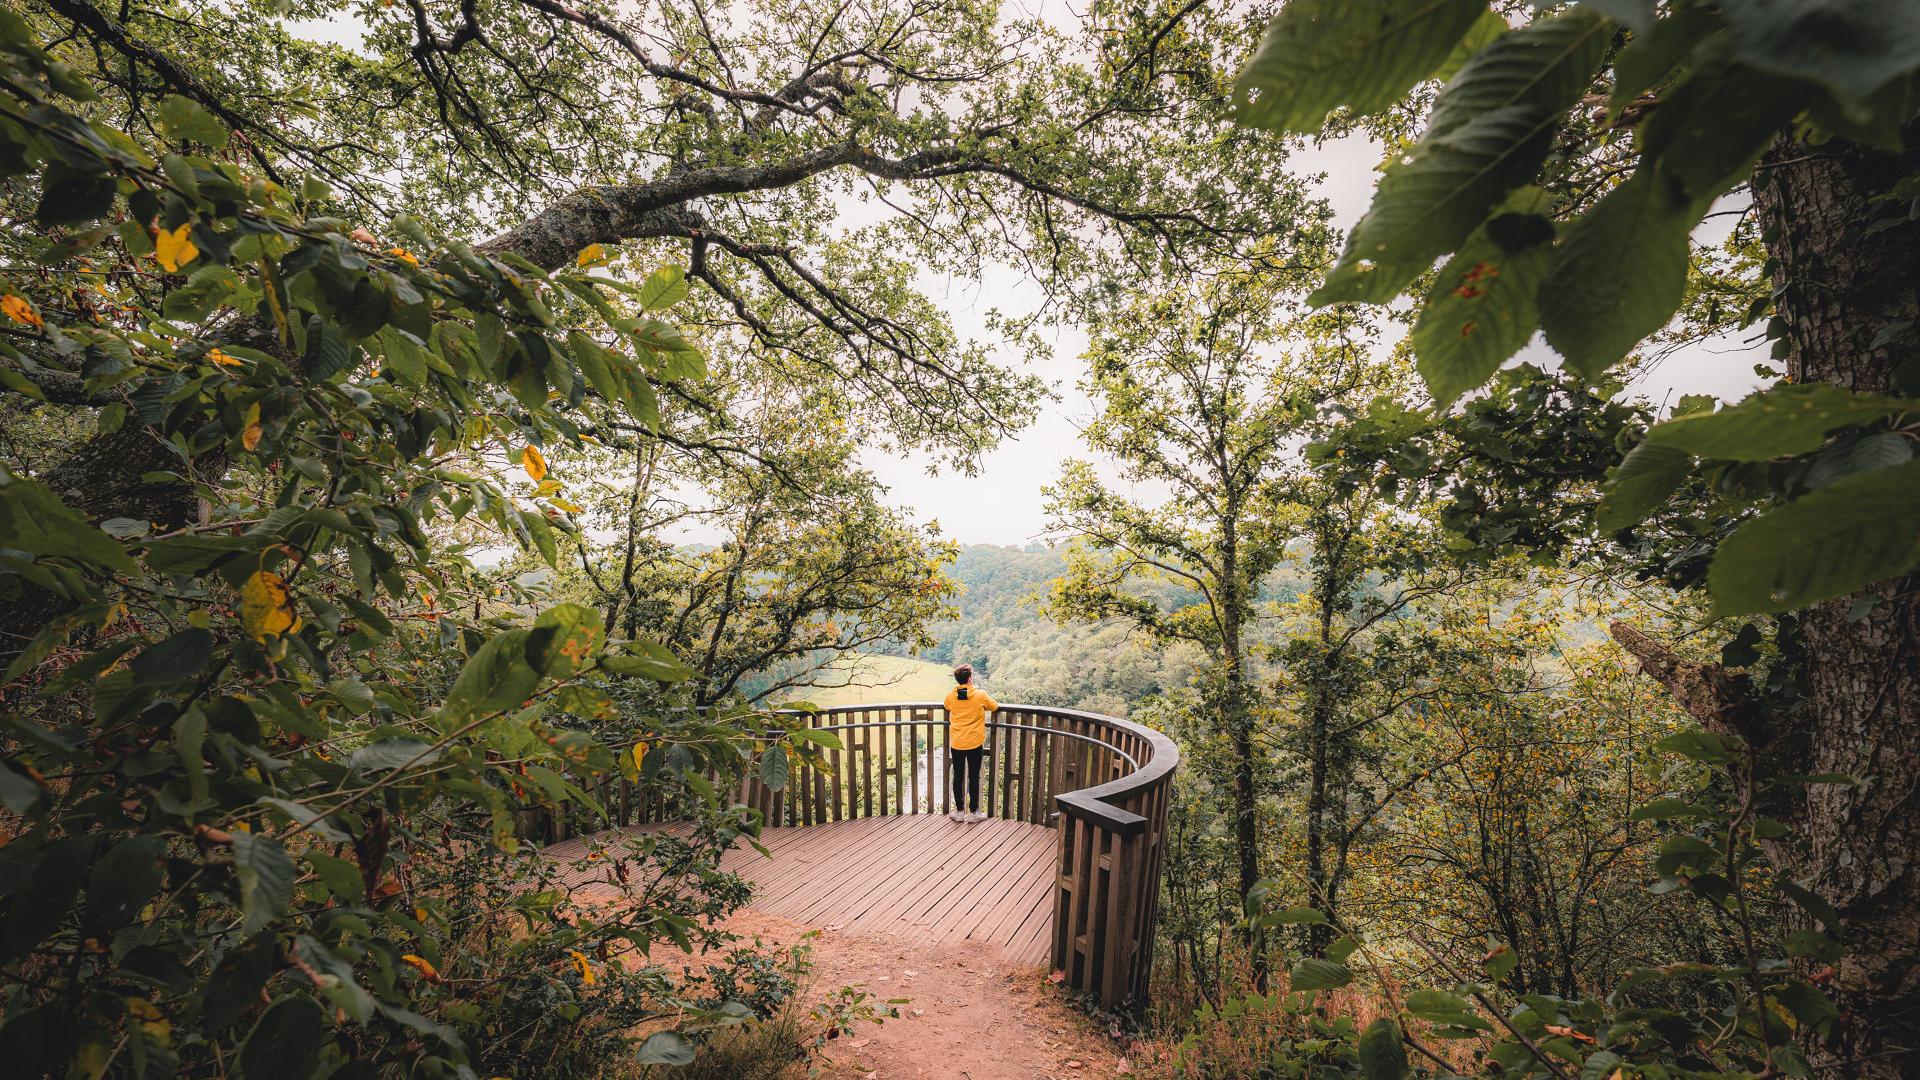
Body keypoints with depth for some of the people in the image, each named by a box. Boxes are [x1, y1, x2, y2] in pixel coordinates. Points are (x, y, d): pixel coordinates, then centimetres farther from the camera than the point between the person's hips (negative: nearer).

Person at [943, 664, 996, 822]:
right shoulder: (981, 695, -12)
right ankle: (973, 812, 16)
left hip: (956, 744, 2)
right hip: (975, 744, -2)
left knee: (958, 777, 11)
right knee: (974, 778, 8)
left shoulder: (950, 695, -4)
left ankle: (959, 811, 19)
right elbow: (995, 706, 6)